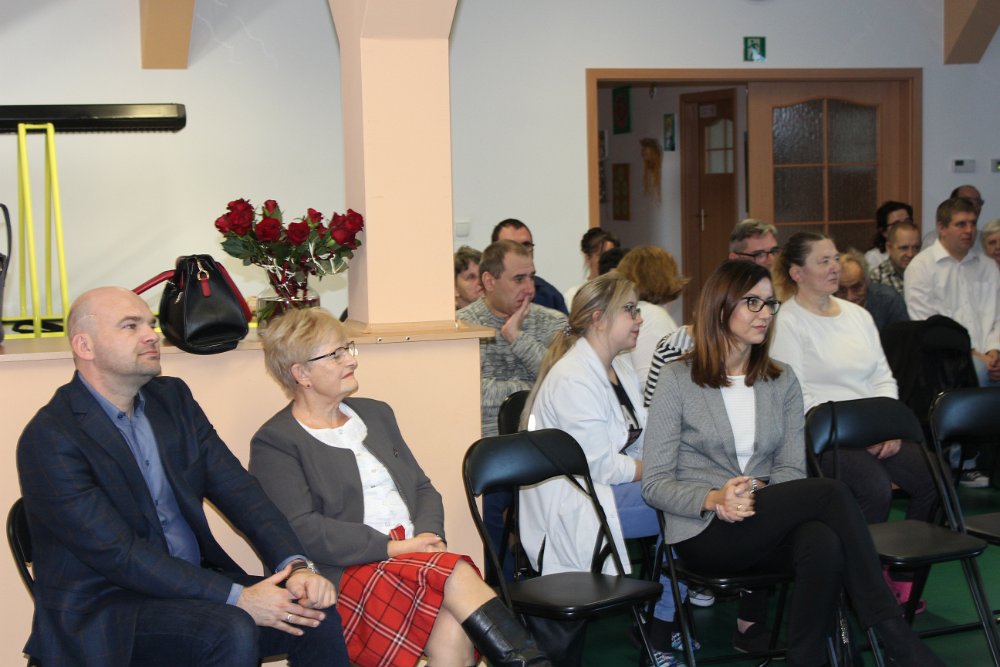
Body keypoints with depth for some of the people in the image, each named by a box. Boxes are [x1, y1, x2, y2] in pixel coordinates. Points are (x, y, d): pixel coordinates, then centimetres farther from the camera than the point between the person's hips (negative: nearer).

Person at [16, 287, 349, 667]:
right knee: (232, 633, -31)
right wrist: (236, 597, -25)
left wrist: (297, 565, -15)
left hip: (194, 582, 7)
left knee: (318, 613, -13)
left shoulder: (173, 398, 8)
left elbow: (236, 488, 1)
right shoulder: (48, 439, -15)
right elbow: (117, 555, -21)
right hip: (102, 607, -6)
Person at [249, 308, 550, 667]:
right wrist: (394, 547, -16)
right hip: (344, 575, -5)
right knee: (455, 575, -32)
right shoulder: (274, 442, 1)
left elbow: (423, 488, 19)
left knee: (454, 634, -30)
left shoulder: (375, 413, 23)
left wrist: (428, 538, -4)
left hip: (413, 560, 5)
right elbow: (300, 530, -12)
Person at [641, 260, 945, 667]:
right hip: (704, 532, -4)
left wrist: (757, 496, -17)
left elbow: (792, 470, 5)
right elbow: (655, 484, -3)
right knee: (830, 493, -28)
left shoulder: (782, 381, 13)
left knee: (824, 542, -35)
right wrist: (714, 498, -21)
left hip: (766, 524, 4)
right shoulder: (678, 379, 0)